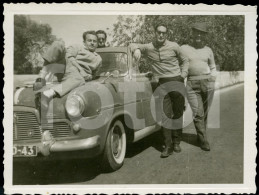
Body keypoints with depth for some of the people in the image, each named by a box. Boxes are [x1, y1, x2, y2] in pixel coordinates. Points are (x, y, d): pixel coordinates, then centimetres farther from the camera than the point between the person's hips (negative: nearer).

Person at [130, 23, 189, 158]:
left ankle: (176, 142, 18)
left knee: (178, 113, 5)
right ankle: (168, 146, -5)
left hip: (177, 81, 0)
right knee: (165, 115, -8)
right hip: (162, 84, 0)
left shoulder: (174, 46, 1)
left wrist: (183, 75, 3)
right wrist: (136, 49, -11)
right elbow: (132, 45, 12)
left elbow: (184, 61, 15)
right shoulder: (148, 48, 3)